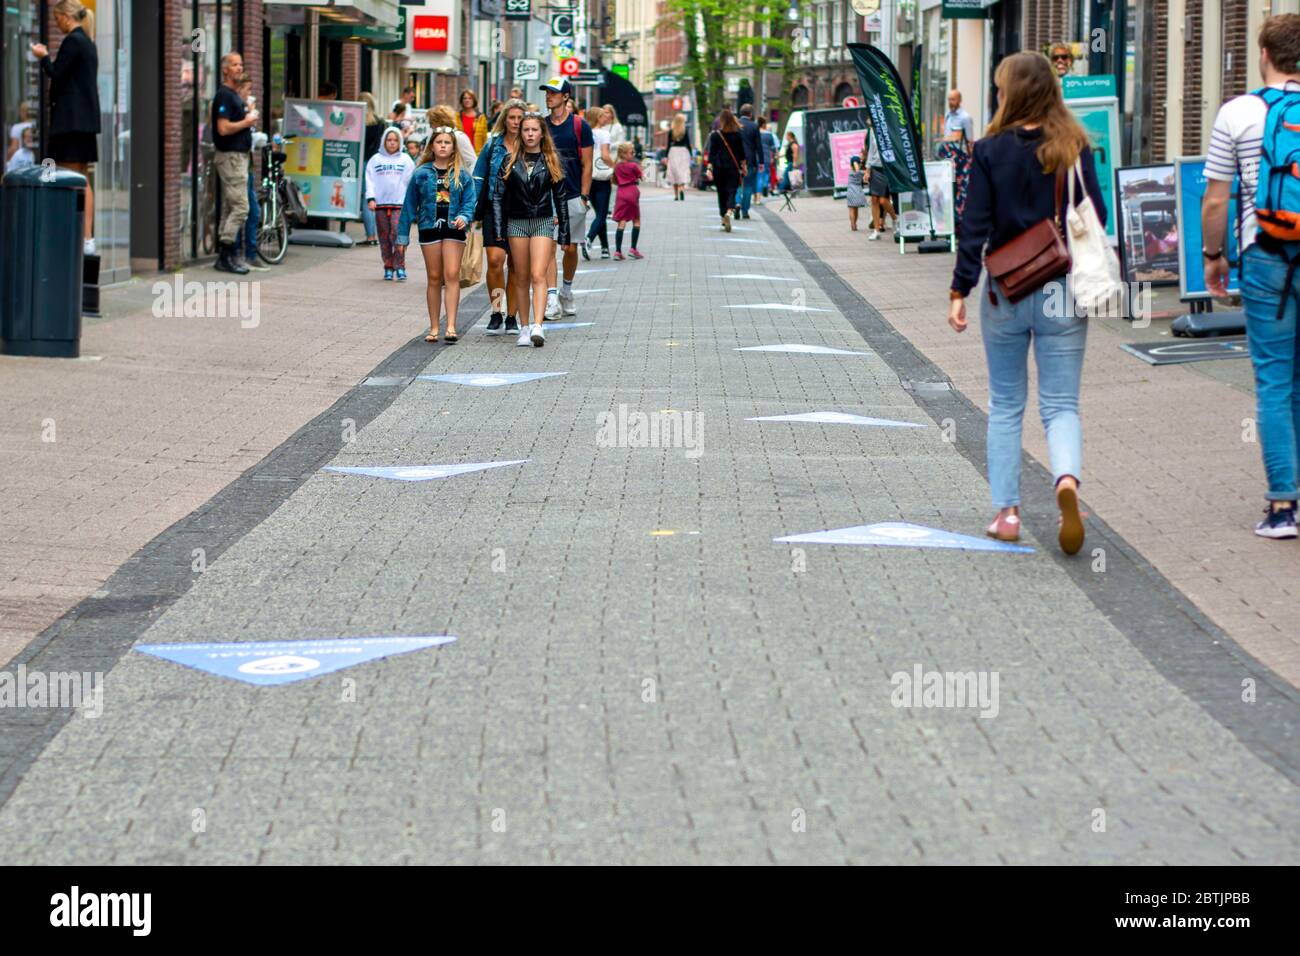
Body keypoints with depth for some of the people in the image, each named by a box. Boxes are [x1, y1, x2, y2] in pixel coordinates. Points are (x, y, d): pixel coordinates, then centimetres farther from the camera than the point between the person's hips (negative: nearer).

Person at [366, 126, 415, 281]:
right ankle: (388, 268, 9)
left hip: (400, 204, -2)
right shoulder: (375, 160, 11)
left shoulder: (406, 160, 9)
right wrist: (370, 198, -4)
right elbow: (370, 180, 9)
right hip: (380, 205, 2)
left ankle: (400, 267, -10)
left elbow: (412, 182, 7)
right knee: (384, 238, 2)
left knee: (398, 236, -14)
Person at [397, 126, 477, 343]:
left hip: (453, 229, -1)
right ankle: (434, 328, 12)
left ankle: (451, 327, -15)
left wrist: (464, 217, -19)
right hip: (429, 227, 1)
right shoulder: (421, 174, 5)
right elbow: (409, 205, 8)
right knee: (434, 278, 5)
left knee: (452, 276, -11)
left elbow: (469, 201, 2)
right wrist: (403, 235, 8)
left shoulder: (462, 175, 4)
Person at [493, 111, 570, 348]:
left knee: (538, 276, -15)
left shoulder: (552, 161, 5)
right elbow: (499, 195, 6)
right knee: (521, 279, 5)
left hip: (543, 223, -2)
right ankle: (524, 328, 12)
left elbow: (561, 198, 7)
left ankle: (538, 327, -25)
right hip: (516, 222, 2)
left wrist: (564, 234, 5)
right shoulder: (510, 161, 6)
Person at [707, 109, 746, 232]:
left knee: (721, 193, 10)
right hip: (733, 167, 0)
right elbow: (741, 152, 6)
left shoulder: (715, 135, -4)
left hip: (719, 167, 0)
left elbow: (712, 153, -7)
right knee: (731, 191, -4)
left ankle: (724, 220, 15)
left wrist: (709, 168, -7)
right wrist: (742, 167, 14)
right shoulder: (737, 134, 1)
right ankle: (729, 212, -31)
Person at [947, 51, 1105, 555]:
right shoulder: (1075, 149, -3)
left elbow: (976, 227, -8)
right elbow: (1096, 217, 0)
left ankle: (1006, 511, 12)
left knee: (1005, 406, 13)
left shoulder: (990, 150, -6)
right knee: (1061, 404, 5)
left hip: (1006, 291, 0)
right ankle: (1067, 480, -24)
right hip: (1063, 289, 1)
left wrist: (960, 291, -5)